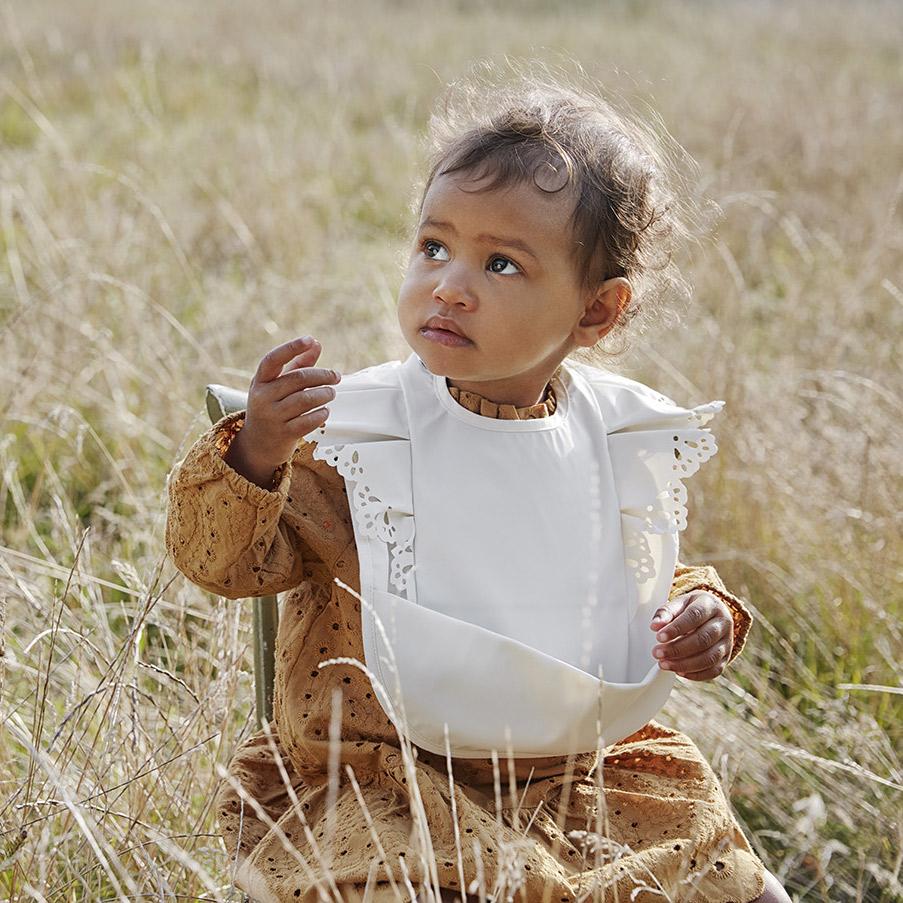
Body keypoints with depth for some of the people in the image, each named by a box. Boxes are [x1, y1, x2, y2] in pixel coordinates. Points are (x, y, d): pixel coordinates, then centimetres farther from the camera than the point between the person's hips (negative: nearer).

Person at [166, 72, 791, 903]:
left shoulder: (625, 440, 2)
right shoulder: (348, 431, -10)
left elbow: (648, 579, 19)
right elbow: (224, 561, -12)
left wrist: (701, 614, -3)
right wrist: (252, 456, -30)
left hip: (578, 768, 4)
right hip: (379, 780, -3)